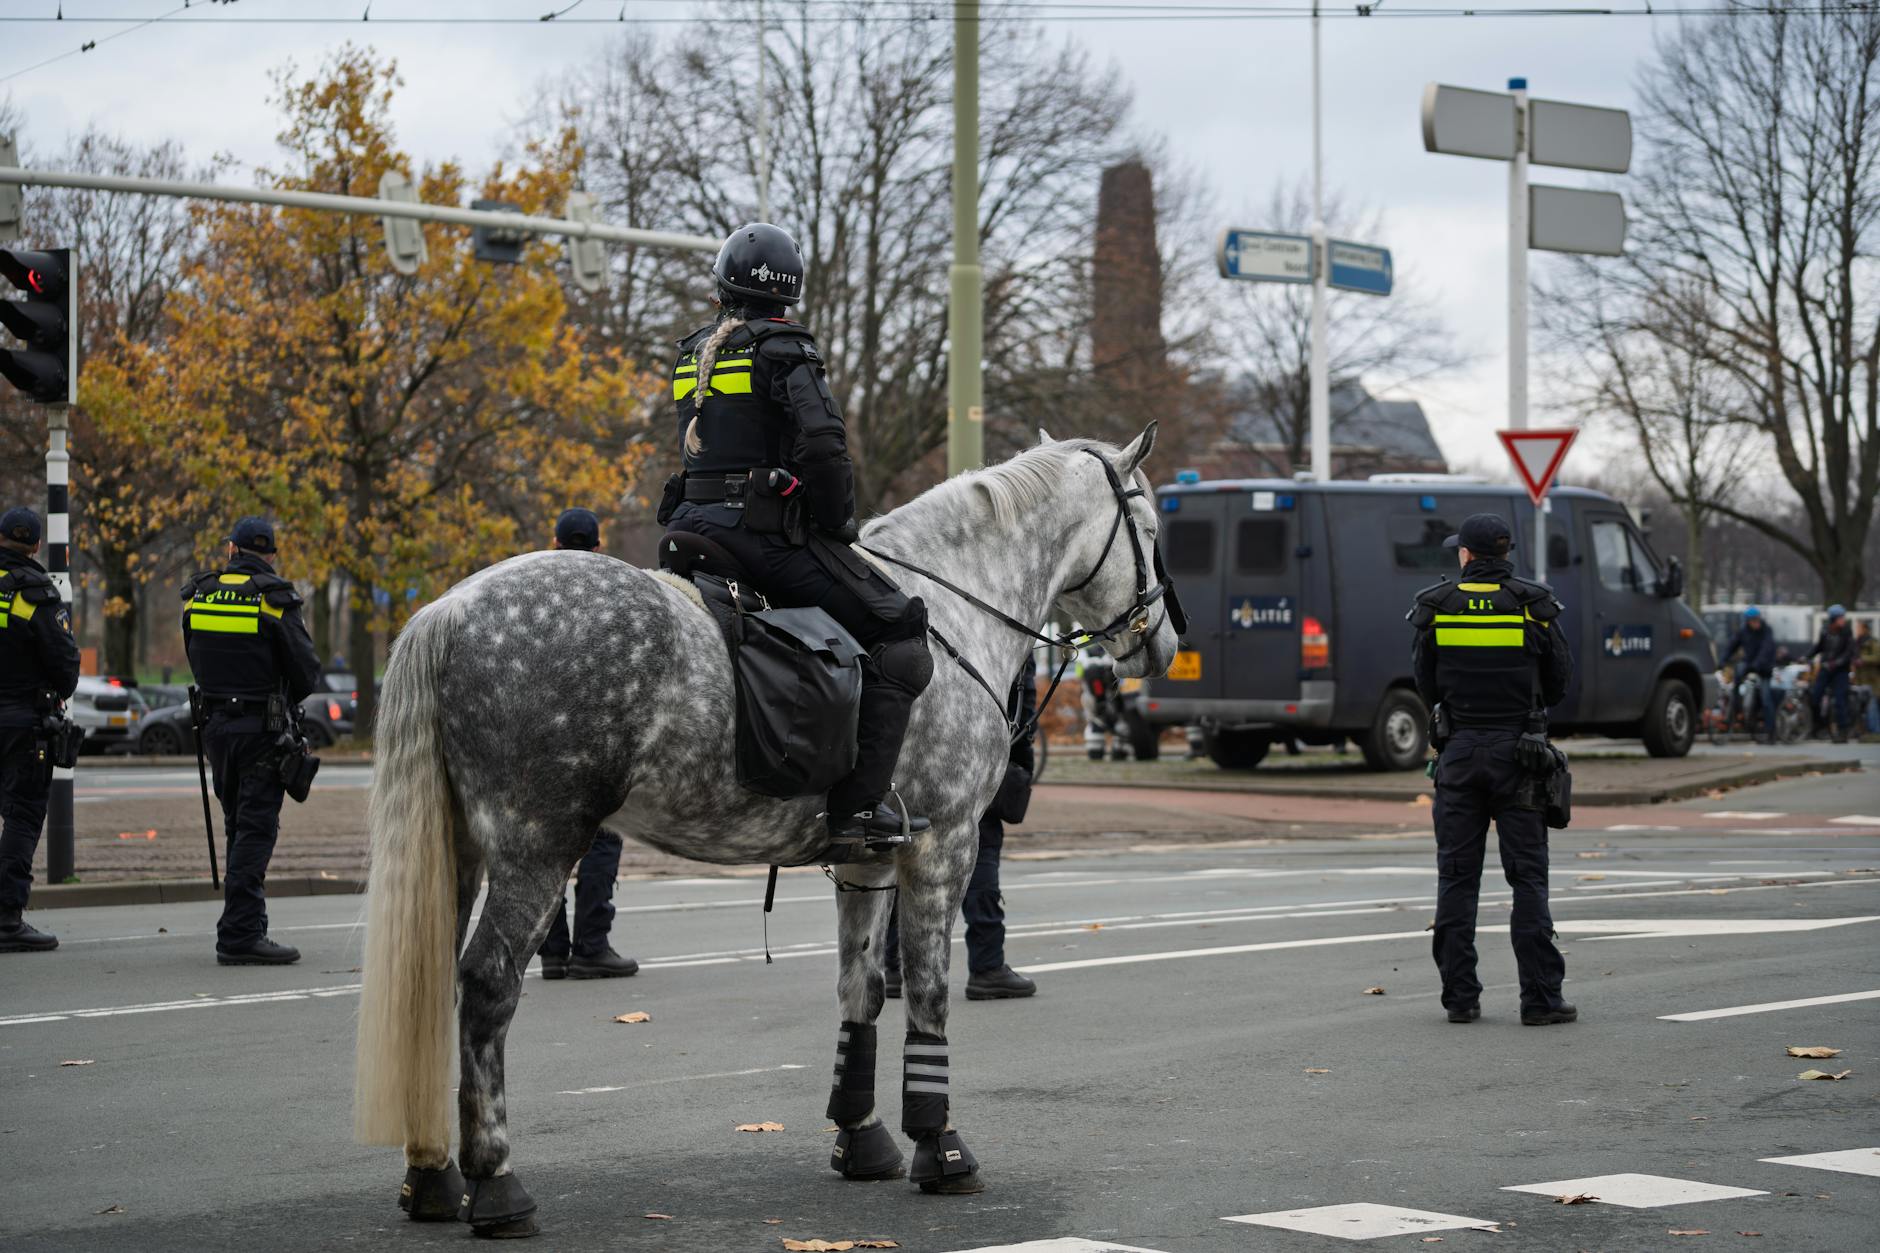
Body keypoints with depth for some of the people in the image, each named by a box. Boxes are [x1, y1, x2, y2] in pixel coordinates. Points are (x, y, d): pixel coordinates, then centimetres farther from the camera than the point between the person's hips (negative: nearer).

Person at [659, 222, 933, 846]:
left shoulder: (689, 354, 15)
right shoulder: (784, 350, -8)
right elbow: (823, 441, -19)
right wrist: (837, 526, -5)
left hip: (696, 521, 8)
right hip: (769, 531, -8)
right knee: (899, 630, -3)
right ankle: (859, 803, -12)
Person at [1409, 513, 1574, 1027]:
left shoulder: (1437, 607, -1)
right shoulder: (1533, 605, -3)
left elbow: (1425, 685, 6)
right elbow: (1559, 681, 4)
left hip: (1459, 749, 1)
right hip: (1518, 751, -1)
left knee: (1457, 877, 7)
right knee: (1528, 876, 2)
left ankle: (1460, 996, 5)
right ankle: (1540, 998, -1)